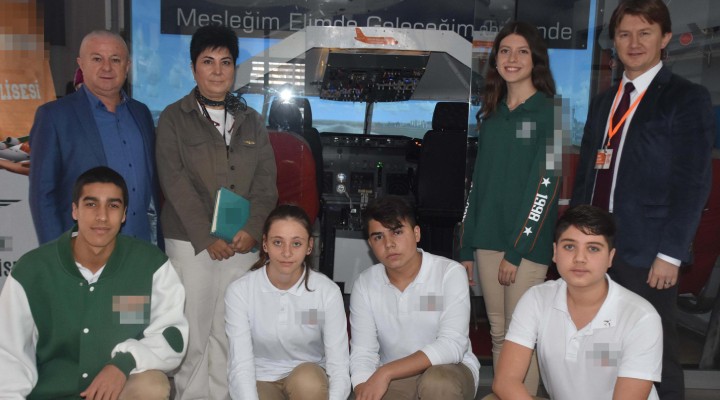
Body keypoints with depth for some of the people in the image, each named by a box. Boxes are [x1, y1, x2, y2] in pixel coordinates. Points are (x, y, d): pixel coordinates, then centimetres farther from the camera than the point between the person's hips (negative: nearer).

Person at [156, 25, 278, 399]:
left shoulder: (252, 121, 13)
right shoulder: (174, 118, 3)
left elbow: (266, 182, 7)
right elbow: (175, 182, -6)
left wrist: (252, 229, -9)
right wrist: (207, 238, -13)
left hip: (243, 241, 3)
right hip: (191, 241, -2)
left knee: (230, 331, 6)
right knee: (193, 330, 1)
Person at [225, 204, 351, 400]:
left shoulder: (327, 291, -15)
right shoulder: (240, 291, -15)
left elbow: (339, 365, -18)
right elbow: (241, 365, -20)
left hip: (311, 382, 0)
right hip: (261, 380, 0)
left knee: (307, 377, -33)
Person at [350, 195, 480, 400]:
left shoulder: (450, 273, -16)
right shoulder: (364, 284, -5)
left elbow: (452, 346, -26)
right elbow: (362, 353, -9)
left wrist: (386, 371, -32)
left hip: (450, 370, -3)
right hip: (393, 379, 3)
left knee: (436, 382, -36)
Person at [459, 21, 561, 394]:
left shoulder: (549, 111, -5)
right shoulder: (492, 115, 13)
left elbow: (546, 184, -11)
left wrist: (516, 251, -14)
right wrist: (466, 247, 9)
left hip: (527, 242, -5)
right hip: (487, 238, 6)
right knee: (498, 333, 13)